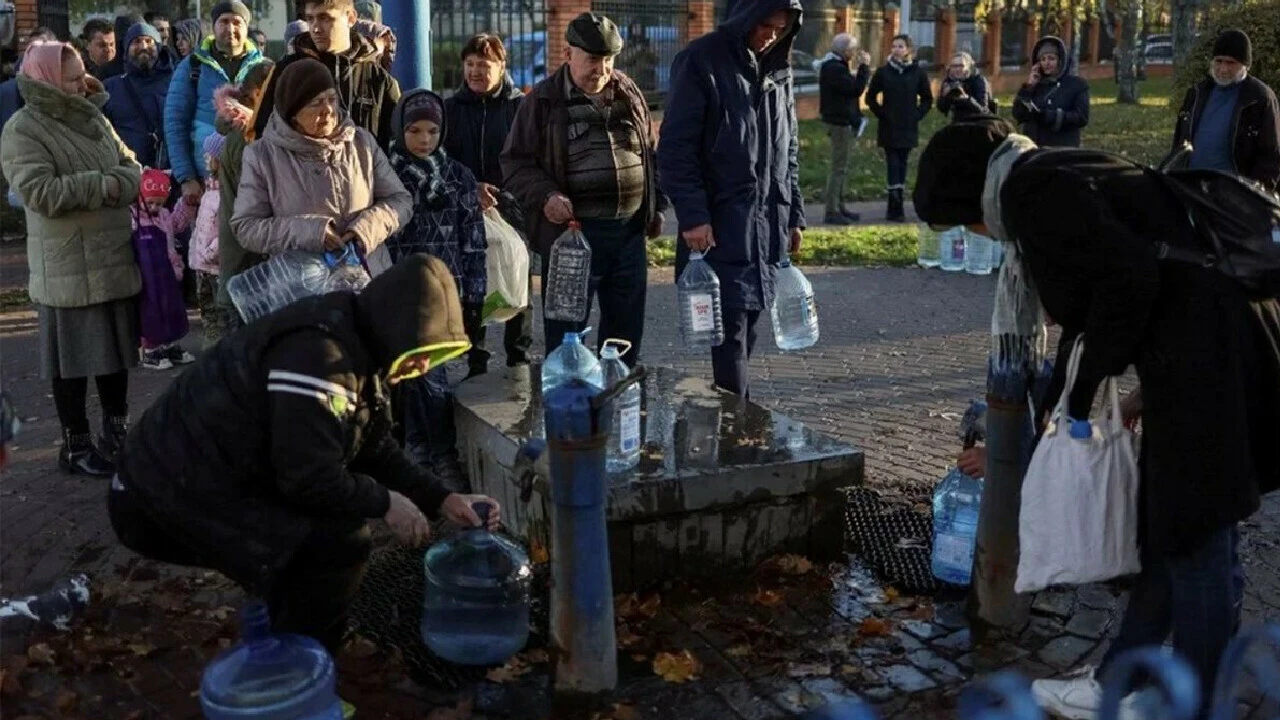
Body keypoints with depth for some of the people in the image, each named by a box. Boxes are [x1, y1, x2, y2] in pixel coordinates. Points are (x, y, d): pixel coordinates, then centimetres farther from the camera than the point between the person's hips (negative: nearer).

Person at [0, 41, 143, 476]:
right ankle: (75, 445, 14)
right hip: (68, 268, -7)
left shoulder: (92, 118, 12)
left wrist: (120, 184, -11)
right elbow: (40, 193, -21)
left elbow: (129, 166, 12)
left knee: (116, 347, 15)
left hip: (115, 257, 7)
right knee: (74, 356, 2)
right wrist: (101, 186, -16)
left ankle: (117, 431, 29)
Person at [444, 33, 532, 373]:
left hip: (512, 210, -2)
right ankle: (476, 363, 17)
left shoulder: (520, 106, -2)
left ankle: (519, 359, 17)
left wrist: (504, 196, -19)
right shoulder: (451, 108, 8)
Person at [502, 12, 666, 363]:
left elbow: (649, 153, 20)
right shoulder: (544, 100, -3)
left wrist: (655, 207, 14)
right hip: (573, 231, -5)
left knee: (626, 322, 15)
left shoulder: (630, 94, 10)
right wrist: (545, 196, -19)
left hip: (630, 228, 5)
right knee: (566, 327, 0)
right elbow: (516, 162, -3)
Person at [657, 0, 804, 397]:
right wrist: (692, 214, -17)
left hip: (769, 222, 6)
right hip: (720, 224, -6)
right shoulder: (701, 61, -6)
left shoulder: (778, 68, 14)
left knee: (748, 322, 9)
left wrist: (794, 213, 15)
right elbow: (676, 147, -10)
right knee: (732, 327, -9)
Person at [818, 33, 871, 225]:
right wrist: (864, 67, -17)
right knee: (839, 168, -9)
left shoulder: (834, 65, 16)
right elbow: (856, 89, -24)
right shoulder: (834, 68, -18)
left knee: (841, 168, 16)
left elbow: (849, 87, 20)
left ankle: (839, 207, 24)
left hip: (842, 121, 11)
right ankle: (832, 212, -7)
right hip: (840, 122, -11)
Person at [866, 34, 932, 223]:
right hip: (888, 128, -1)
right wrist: (880, 114, -2)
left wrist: (917, 115, -2)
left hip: (909, 128, 1)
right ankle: (896, 209, -9)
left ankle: (895, 209, 13)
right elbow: (871, 97, 7)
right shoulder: (883, 71, 1)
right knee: (893, 165, -7)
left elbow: (927, 99, 10)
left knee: (902, 165, 7)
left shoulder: (918, 71, 2)